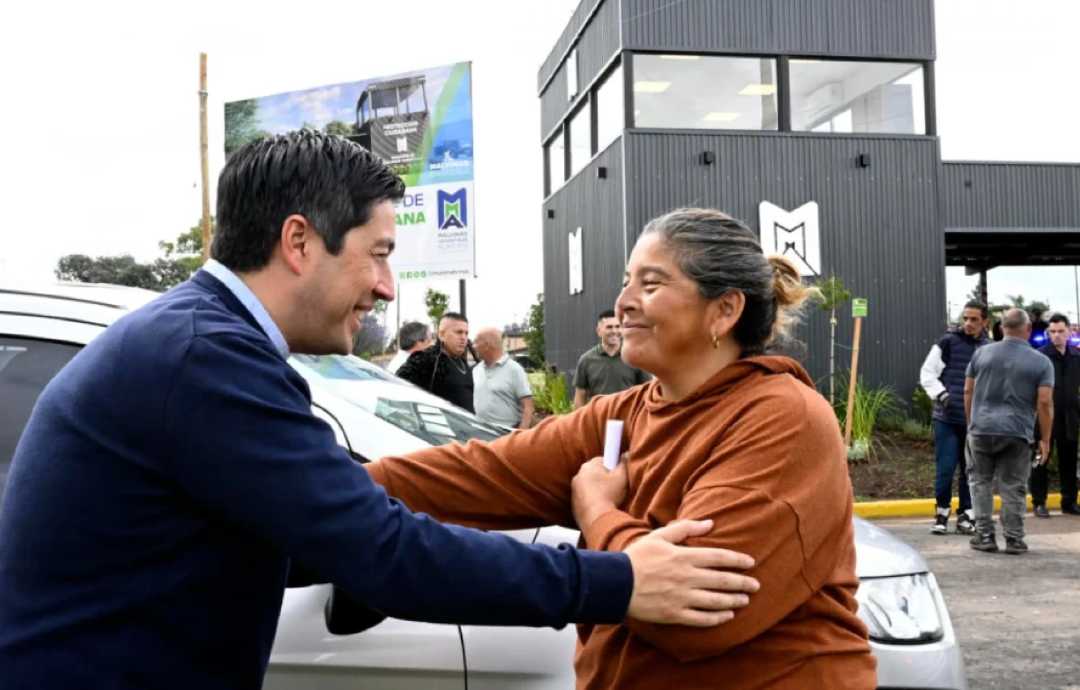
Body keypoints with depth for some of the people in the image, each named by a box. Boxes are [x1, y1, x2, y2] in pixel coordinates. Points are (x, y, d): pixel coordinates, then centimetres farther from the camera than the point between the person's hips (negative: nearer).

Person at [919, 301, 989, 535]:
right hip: (946, 418, -2)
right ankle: (942, 512, 13)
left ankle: (966, 514, 20)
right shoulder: (947, 342, -2)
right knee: (945, 468, -3)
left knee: (970, 470, 8)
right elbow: (927, 373, 0)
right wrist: (940, 394, -14)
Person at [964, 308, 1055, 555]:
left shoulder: (982, 353, 5)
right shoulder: (1041, 362, 0)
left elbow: (968, 392, 9)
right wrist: (1045, 439, 2)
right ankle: (1014, 539, 11)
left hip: (981, 429, 1)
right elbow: (1044, 403, -6)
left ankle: (984, 535, 11)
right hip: (1017, 433, -1)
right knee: (1013, 488, 7)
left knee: (981, 483, 12)